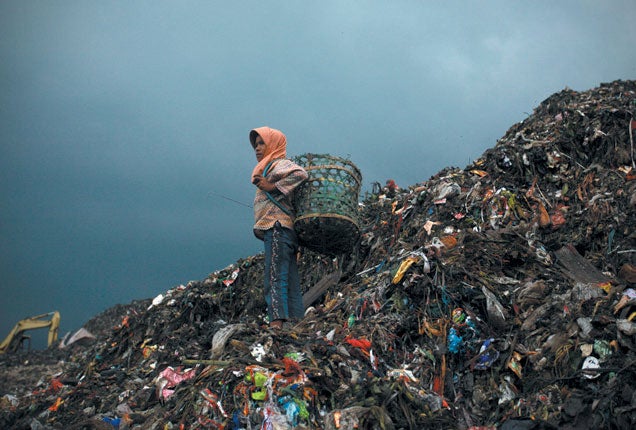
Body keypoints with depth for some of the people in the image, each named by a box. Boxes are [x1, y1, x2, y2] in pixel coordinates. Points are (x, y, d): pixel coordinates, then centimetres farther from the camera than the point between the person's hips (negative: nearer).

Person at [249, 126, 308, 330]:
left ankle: (277, 321, -26)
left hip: (278, 227, -11)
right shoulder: (270, 167, 26)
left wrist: (273, 187, -18)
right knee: (290, 281, 7)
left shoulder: (280, 164, -2)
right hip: (277, 231, 11)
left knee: (275, 277, -18)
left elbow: (300, 174, -23)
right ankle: (296, 322, 7)